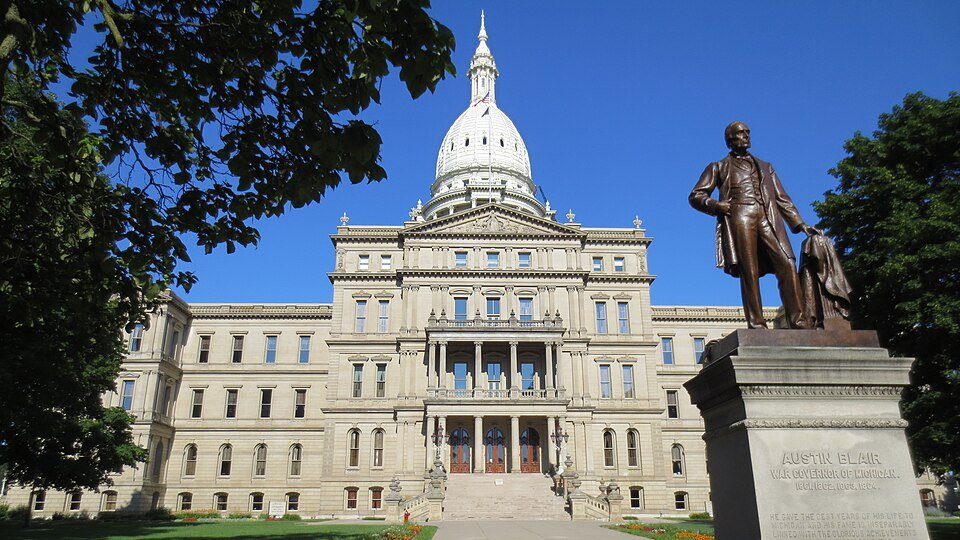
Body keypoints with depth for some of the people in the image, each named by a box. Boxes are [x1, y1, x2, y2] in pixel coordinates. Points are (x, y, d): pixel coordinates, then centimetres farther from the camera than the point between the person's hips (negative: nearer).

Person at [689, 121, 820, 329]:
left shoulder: (765, 167, 32)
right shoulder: (719, 167, 21)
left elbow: (782, 199, 27)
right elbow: (696, 195, 12)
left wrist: (800, 224, 15)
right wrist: (716, 205, -8)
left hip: (768, 219, 3)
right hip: (739, 218, -3)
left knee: (787, 265, -14)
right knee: (749, 272, -13)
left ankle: (798, 321, -17)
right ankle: (756, 323, -16)